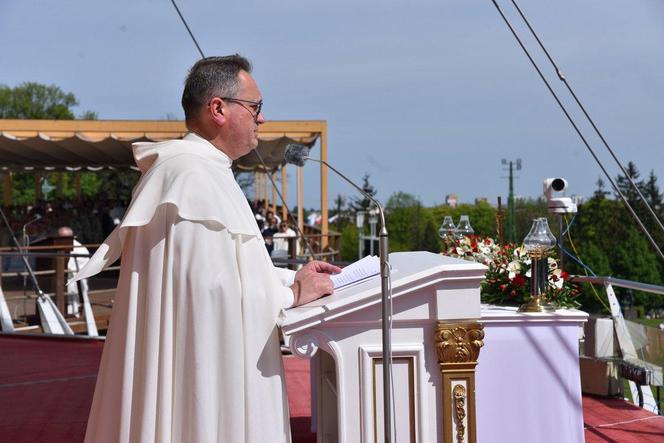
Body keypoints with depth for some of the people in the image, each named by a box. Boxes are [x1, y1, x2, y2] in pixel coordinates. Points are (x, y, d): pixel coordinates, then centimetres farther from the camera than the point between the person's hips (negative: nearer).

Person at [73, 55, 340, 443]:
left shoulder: (205, 171, 16)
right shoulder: (193, 177, -18)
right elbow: (215, 286, -23)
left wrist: (290, 277, 16)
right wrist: (293, 292, -10)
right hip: (202, 372, -10)